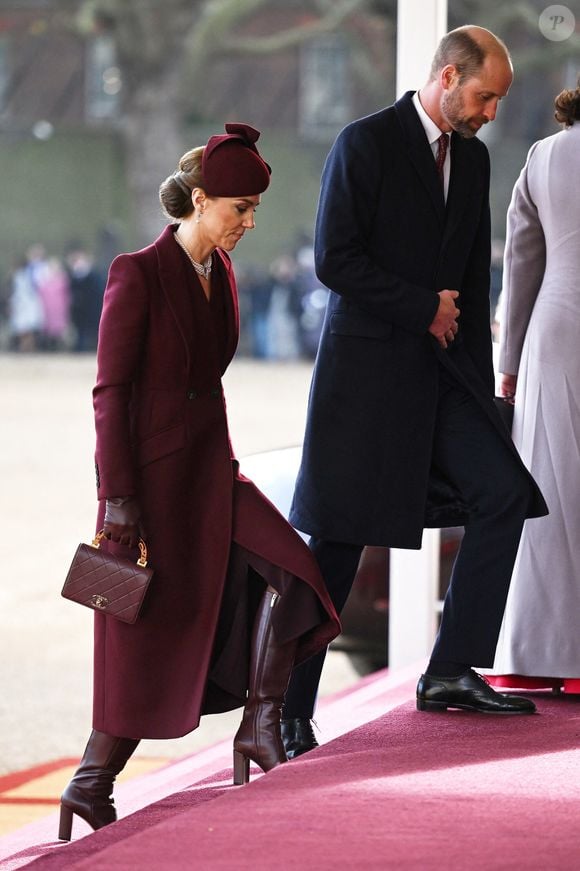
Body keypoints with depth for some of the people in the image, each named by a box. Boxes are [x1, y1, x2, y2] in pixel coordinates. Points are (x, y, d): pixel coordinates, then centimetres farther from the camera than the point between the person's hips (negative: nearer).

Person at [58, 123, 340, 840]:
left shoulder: (221, 276, 9)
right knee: (151, 638, -3)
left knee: (286, 570, -12)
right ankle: (88, 791, 10)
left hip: (209, 468, 7)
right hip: (150, 472, -7)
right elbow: (109, 391, -15)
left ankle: (261, 733, -3)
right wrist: (117, 498, -19)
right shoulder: (138, 275, -14)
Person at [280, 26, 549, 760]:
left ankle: (452, 672, -4)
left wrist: (478, 380, 13)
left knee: (503, 491, -9)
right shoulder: (365, 144, -9)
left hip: (440, 370, 7)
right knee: (336, 542, -5)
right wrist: (424, 308, -11)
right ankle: (288, 712, 3)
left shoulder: (473, 157, 12)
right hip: (366, 368, -7)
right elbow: (334, 260, -15)